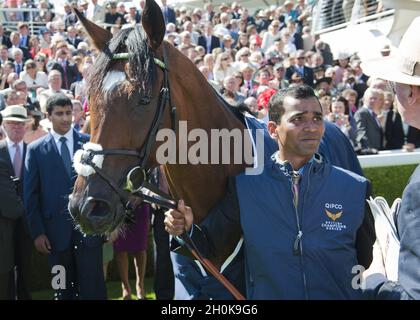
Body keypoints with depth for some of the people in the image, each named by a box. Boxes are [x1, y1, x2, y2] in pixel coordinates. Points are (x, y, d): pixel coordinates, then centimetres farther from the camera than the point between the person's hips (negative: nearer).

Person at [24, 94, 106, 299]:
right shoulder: (36, 149, 4)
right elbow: (31, 194, 2)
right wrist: (37, 232, -4)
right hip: (56, 230, 1)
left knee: (93, 288, 2)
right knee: (63, 290, 12)